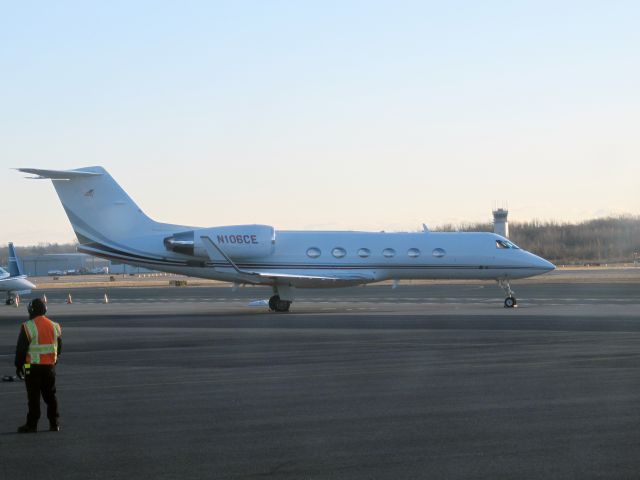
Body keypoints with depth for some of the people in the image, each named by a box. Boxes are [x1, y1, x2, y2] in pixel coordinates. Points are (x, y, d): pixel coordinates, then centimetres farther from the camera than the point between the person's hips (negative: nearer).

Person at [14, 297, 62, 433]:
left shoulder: (28, 327, -12)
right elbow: (59, 346, 15)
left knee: (33, 397, -2)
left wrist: (18, 365, 1)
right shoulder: (54, 326, 6)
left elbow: (21, 348, -9)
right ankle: (54, 423, 13)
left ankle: (32, 424, 0)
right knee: (50, 395, 12)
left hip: (33, 367, -5)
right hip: (50, 366, 5)